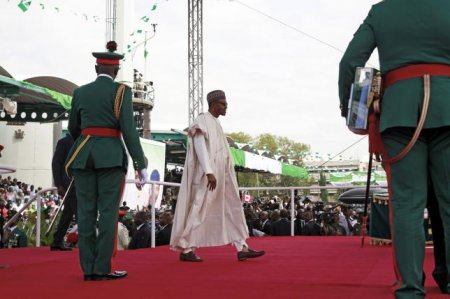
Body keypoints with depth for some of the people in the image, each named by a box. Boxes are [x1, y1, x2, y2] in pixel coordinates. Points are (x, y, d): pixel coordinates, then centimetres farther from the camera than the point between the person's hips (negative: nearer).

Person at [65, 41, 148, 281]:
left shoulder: (80, 92, 10)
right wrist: (141, 164, -8)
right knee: (108, 211, -2)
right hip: (111, 157, -4)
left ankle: (88, 268, 3)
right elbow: (128, 129, -11)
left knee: (86, 211, 3)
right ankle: (102, 268, -4)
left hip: (83, 155, 4)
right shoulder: (121, 91, -4)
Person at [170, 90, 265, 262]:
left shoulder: (216, 123, 18)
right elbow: (200, 148, -20)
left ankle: (242, 248, 5)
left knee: (233, 209, 5)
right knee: (199, 211, -5)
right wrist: (209, 173, -28)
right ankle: (186, 249, 4)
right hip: (207, 176, -9)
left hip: (220, 176, 9)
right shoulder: (202, 121, -10)